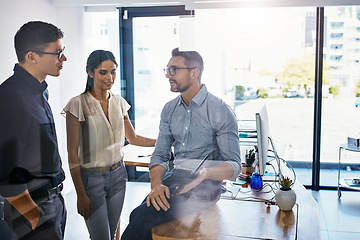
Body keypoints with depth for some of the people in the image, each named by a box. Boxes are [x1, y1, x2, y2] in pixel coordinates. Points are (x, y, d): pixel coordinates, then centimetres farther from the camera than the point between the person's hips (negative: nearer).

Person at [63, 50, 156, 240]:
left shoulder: (119, 102, 5)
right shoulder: (78, 104, -12)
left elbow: (133, 138, 16)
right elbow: (72, 154, -11)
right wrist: (81, 194, -13)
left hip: (118, 174, 5)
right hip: (91, 177, -5)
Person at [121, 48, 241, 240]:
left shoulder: (221, 111, -6)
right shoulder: (169, 109, 12)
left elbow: (233, 166, -8)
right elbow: (160, 155, 9)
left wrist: (204, 172, -29)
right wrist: (156, 184, -12)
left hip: (205, 185, -5)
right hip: (174, 178, 5)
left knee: (141, 218, -27)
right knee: (137, 215, -24)